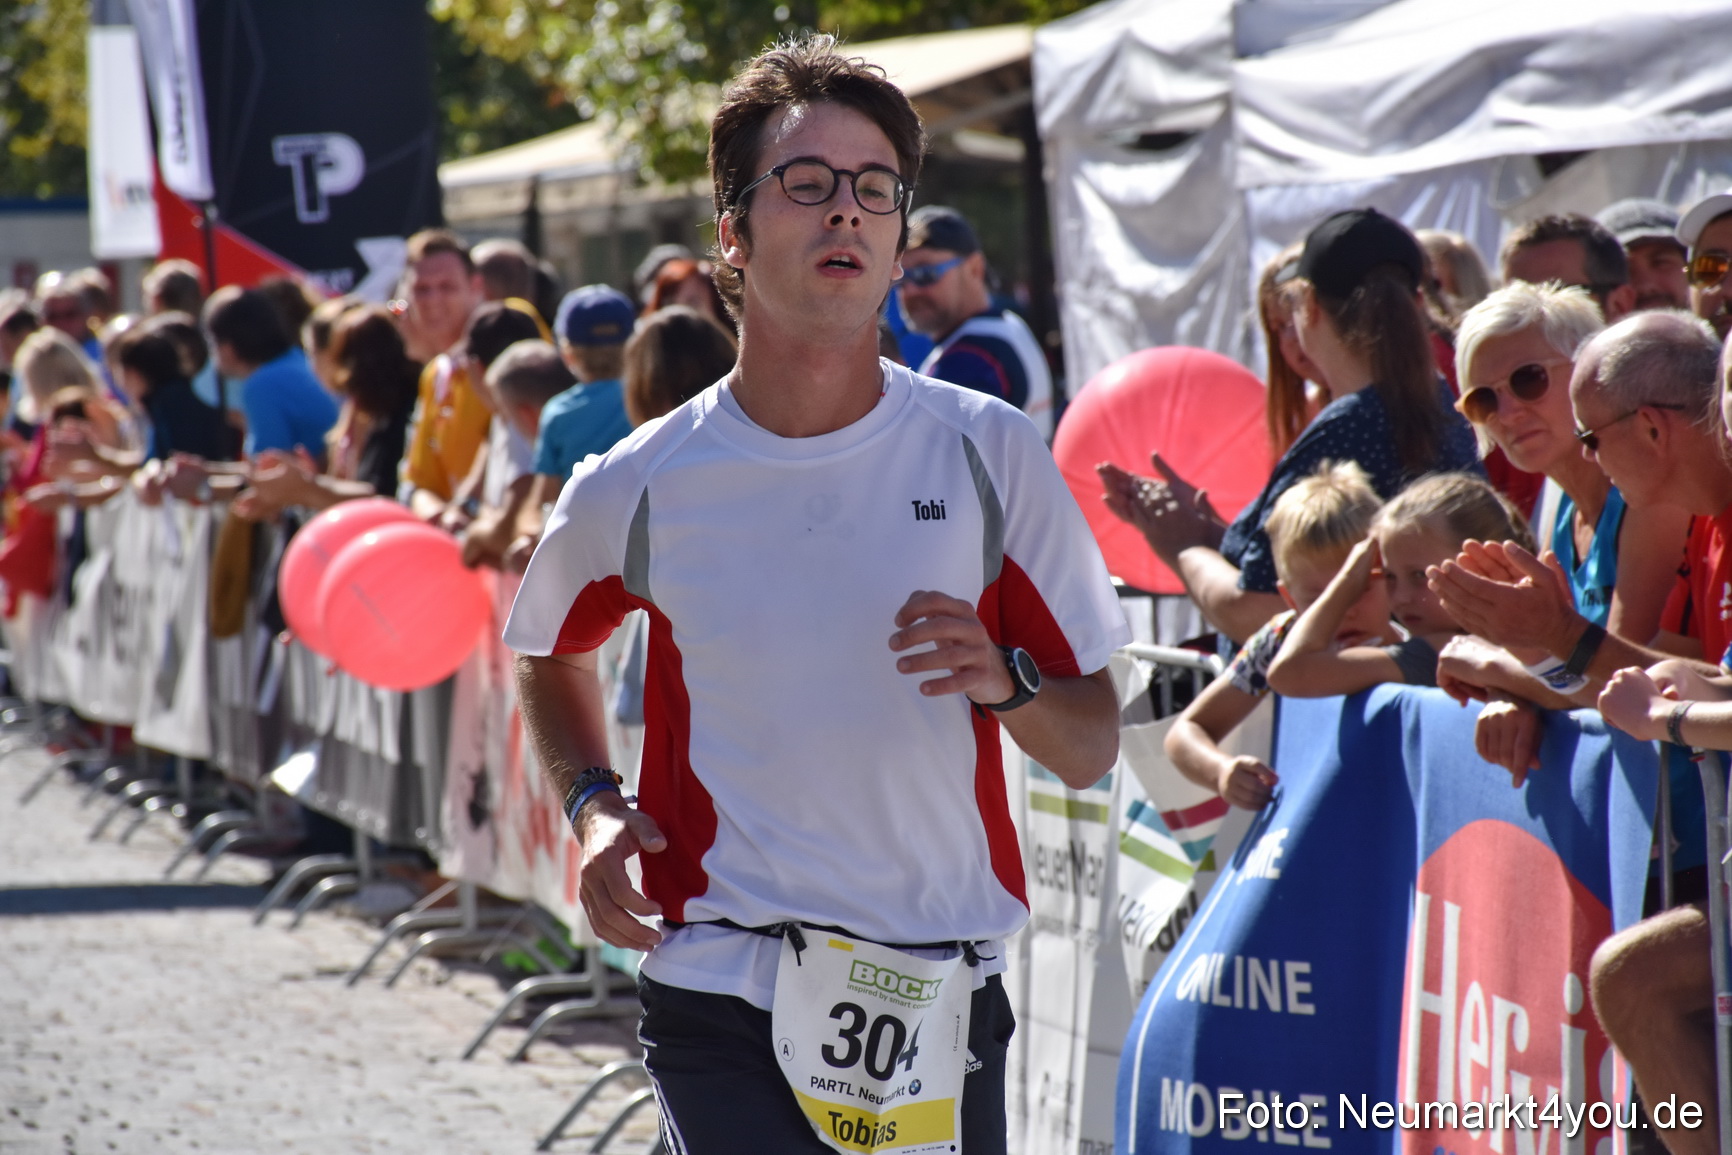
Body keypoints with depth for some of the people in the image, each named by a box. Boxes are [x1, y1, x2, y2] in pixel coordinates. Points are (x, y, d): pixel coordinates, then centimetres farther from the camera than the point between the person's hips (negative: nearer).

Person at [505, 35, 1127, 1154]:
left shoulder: (989, 453, 0)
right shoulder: (636, 491, -1)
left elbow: (1091, 749, 5)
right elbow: (555, 653, 21)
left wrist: (1004, 680, -16)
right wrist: (593, 802, 4)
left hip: (945, 1005, 2)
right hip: (723, 1001, -2)